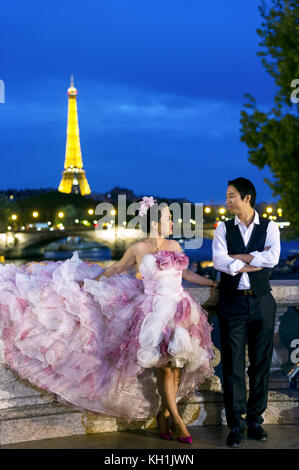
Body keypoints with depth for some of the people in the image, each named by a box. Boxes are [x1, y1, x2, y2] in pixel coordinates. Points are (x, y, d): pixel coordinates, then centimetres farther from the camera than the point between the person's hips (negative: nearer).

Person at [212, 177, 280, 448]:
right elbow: (219, 261, -10)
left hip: (261, 302, 0)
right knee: (233, 364, 0)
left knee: (261, 363, 6)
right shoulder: (224, 229, 6)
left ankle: (255, 419, 18)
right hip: (232, 303, 0)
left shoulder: (269, 228, 3)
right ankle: (236, 424, 7)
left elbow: (272, 258, -14)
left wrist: (237, 257, -10)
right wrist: (255, 261, -11)